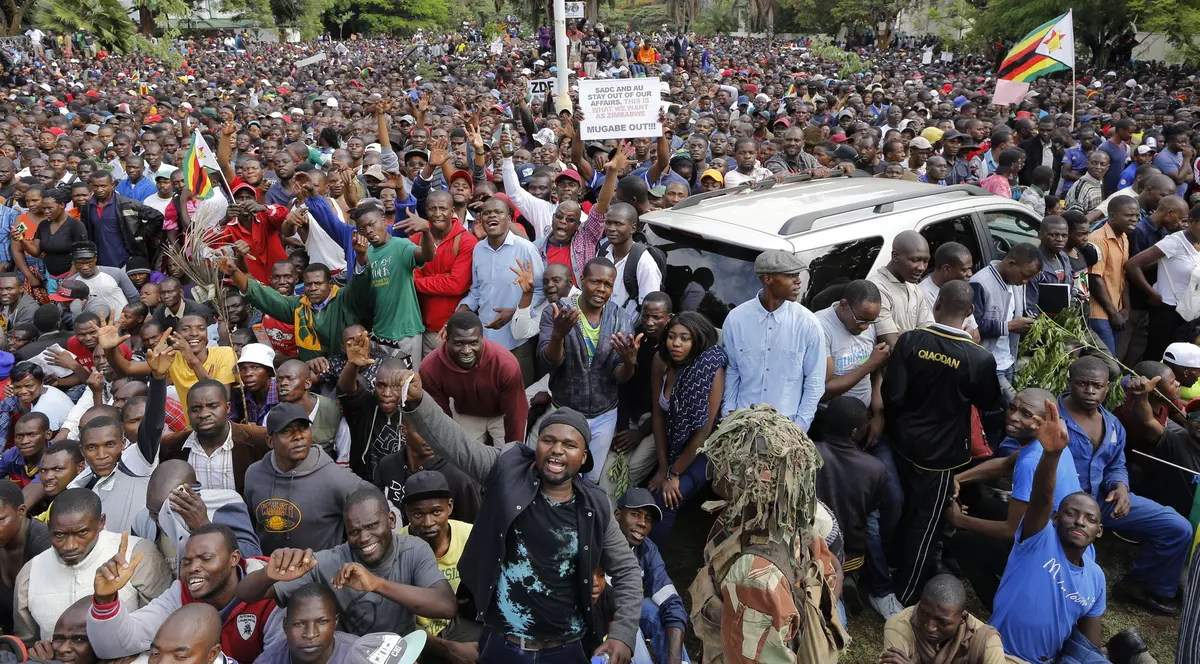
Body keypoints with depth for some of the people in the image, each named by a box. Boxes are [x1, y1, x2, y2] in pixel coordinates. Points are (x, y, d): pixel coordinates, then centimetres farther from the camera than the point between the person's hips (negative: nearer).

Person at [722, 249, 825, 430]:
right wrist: (729, 415, 0)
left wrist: (798, 429, -6)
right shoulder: (736, 318, -8)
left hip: (788, 425, -1)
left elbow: (815, 382, -4)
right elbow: (730, 372, 2)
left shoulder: (808, 323, -10)